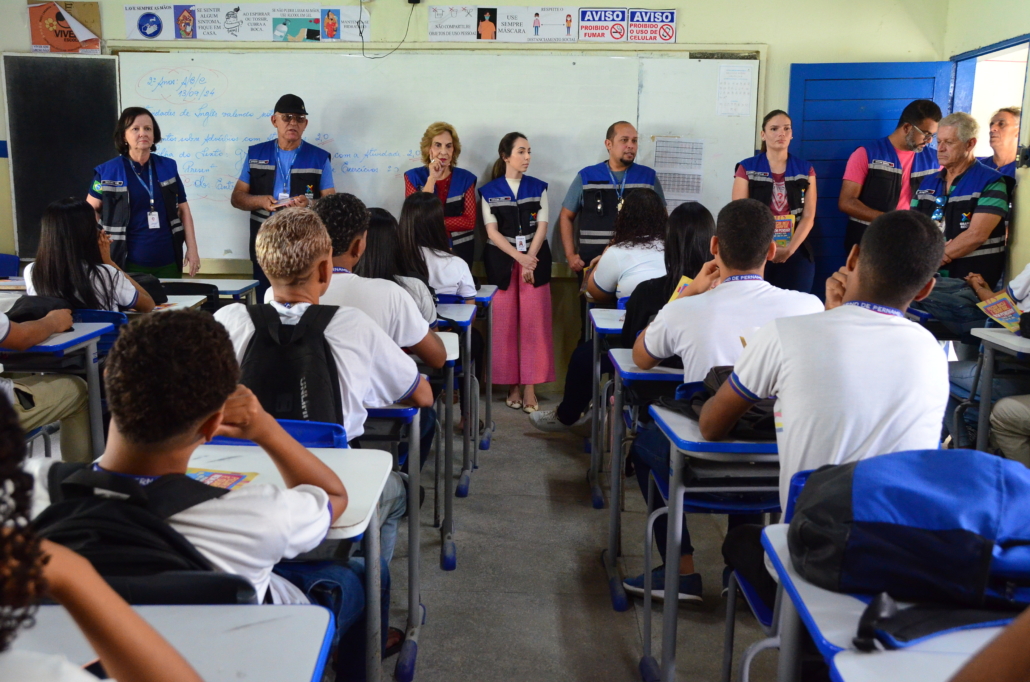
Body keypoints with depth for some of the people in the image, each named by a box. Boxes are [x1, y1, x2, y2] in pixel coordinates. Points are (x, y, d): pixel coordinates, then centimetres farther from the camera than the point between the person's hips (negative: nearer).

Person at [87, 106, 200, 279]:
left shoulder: (168, 167, 4)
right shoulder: (108, 172, -3)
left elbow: (183, 209, 7)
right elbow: (90, 210, 8)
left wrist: (192, 249, 2)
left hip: (168, 262, 3)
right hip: (129, 264, -2)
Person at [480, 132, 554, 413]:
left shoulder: (538, 187, 8)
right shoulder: (489, 191, 4)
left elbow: (542, 227, 0)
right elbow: (492, 232, -3)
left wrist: (529, 260, -13)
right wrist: (518, 256, -16)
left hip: (536, 260, 1)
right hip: (501, 262, 0)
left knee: (534, 324, -5)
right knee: (505, 325, -1)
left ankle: (530, 387, -1)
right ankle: (512, 385, 8)